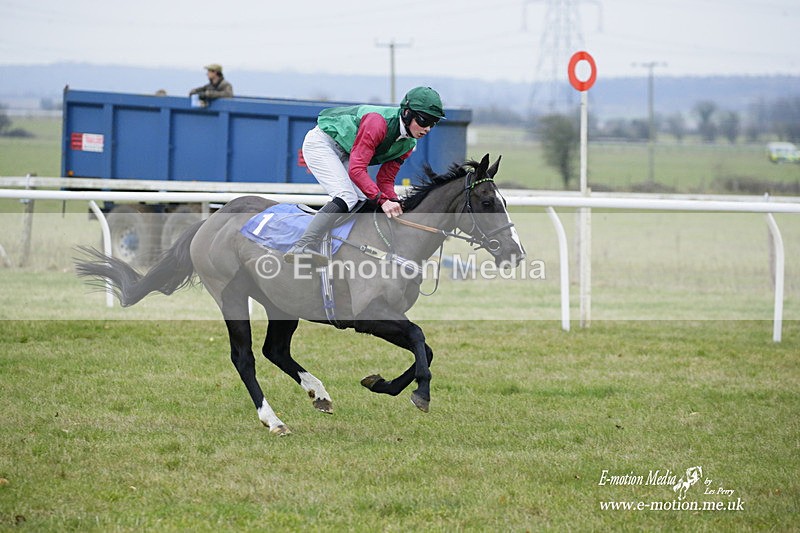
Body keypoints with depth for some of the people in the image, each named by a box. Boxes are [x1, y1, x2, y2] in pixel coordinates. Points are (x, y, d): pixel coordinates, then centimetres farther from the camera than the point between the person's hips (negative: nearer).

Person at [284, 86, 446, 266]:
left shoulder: (409, 143, -5)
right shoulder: (379, 122, -32)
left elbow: (385, 180, -1)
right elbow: (356, 169, -35)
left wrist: (394, 203, -21)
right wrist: (382, 200, -41)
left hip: (344, 155, 9)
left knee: (366, 202, -1)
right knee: (347, 197, -26)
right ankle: (304, 245, -38)